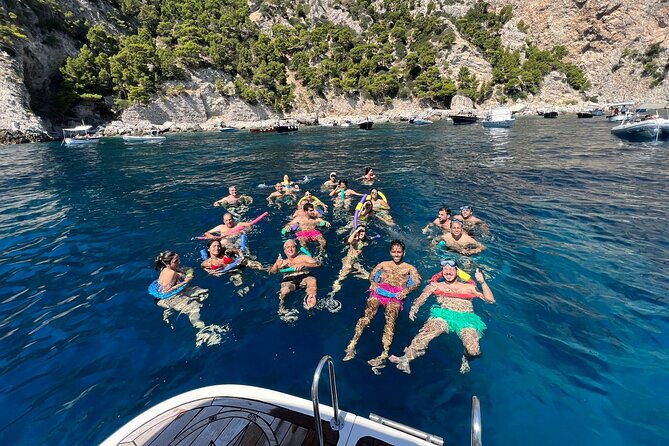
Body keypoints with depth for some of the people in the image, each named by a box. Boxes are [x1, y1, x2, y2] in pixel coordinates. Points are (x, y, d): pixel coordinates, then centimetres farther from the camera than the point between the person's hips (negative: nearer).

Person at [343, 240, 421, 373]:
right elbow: (371, 275, 23)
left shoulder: (409, 268, 26)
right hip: (380, 291, 2)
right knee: (368, 314, -27)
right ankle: (352, 344, -36)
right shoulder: (384, 264, 32)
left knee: (390, 319, -30)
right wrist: (373, 283, 0)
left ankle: (384, 354, -42)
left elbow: (417, 282, 12)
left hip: (396, 296, -1)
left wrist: (406, 290, -8)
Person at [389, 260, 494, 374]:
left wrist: (482, 282, 4)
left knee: (473, 352, -26)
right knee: (427, 332, -35)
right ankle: (406, 359, -42)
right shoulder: (436, 286, 23)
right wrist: (414, 308, -13)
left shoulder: (469, 287, 25)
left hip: (466, 318, 1)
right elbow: (422, 297, 8)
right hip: (443, 315, -1)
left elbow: (490, 300, 18)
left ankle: (466, 359, 9)